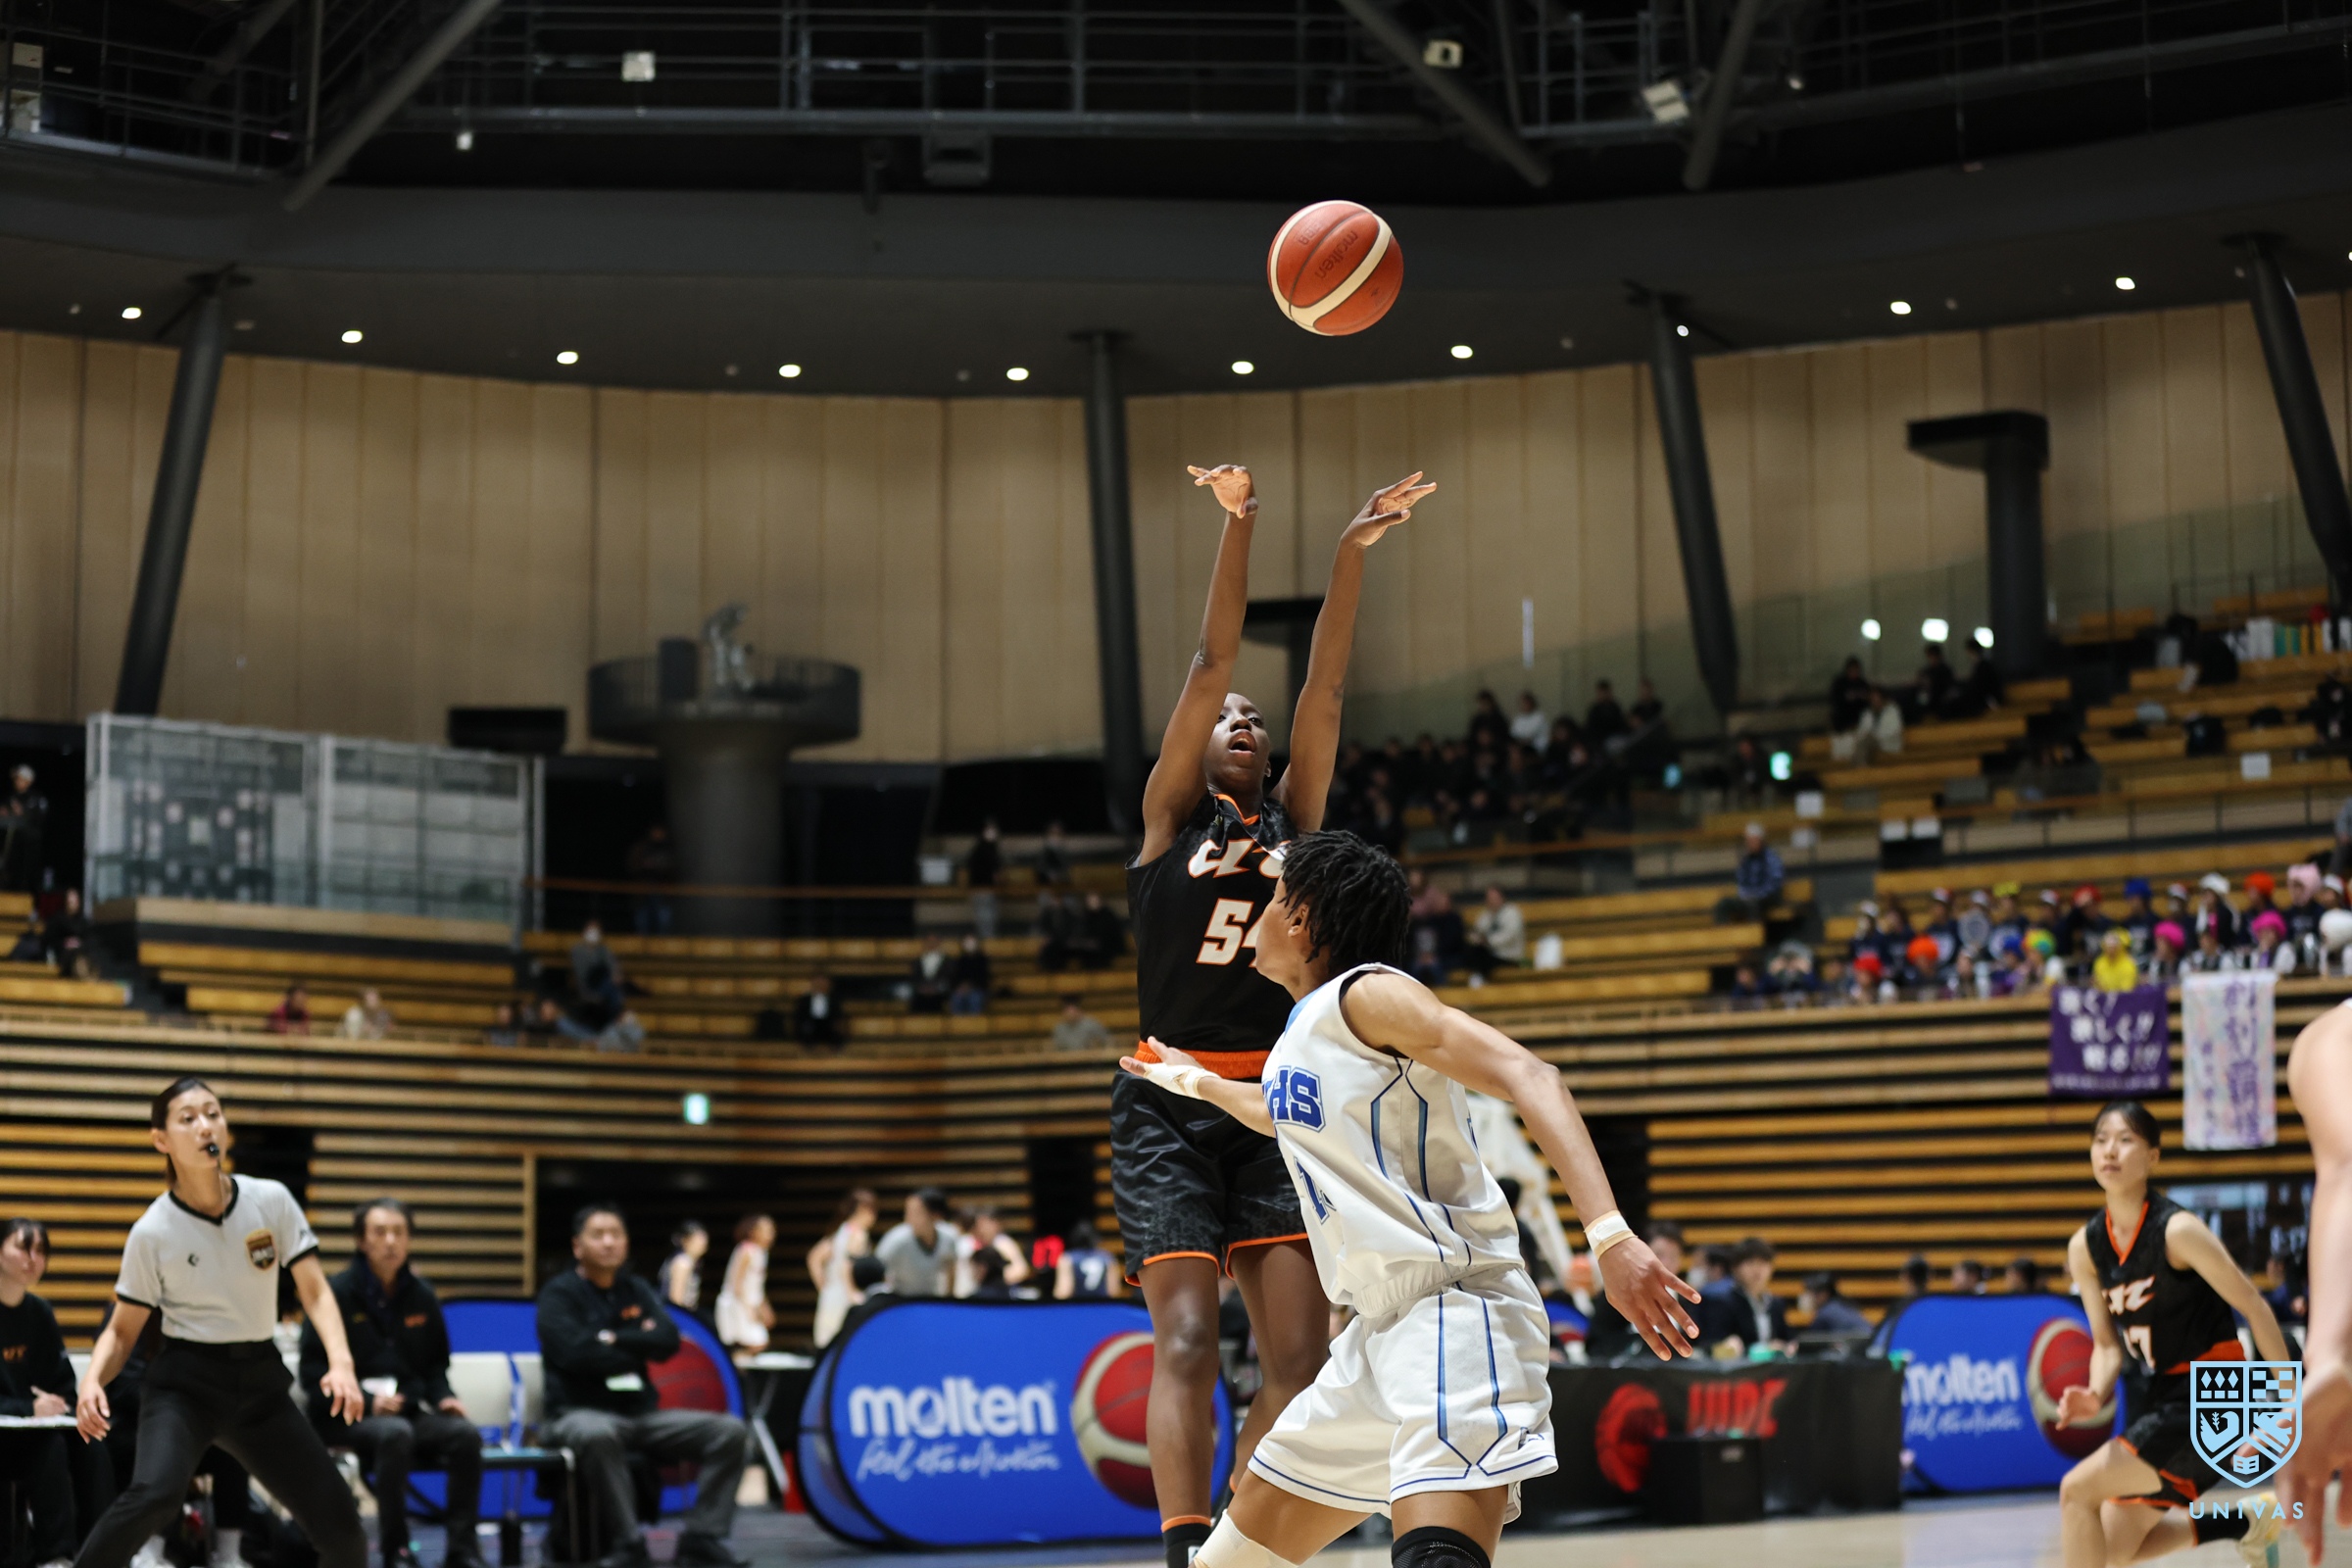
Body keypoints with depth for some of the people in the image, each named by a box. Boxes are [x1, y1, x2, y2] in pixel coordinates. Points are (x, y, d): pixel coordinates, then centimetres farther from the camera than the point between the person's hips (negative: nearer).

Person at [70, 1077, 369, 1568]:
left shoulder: (271, 1201, -5)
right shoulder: (153, 1232, -10)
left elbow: (315, 1292, -4)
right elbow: (122, 1330, -2)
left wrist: (341, 1363, -21)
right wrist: (92, 1380, -22)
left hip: (260, 1381, 3)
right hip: (185, 1384, -3)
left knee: (339, 1524, -2)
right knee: (154, 1494, -32)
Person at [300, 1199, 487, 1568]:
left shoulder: (421, 1295, 13)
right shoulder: (337, 1293, -3)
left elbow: (436, 1363, 23)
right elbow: (313, 1370, -5)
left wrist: (443, 1396, 0)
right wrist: (366, 1400, -18)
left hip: (411, 1411, 5)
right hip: (347, 1417, -5)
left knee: (465, 1434, -25)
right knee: (394, 1433, -37)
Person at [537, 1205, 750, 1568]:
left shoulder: (637, 1290, 16)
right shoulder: (559, 1294, -1)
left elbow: (668, 1341, 0)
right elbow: (577, 1353, -17)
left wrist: (614, 1339, -9)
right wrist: (638, 1346, -4)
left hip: (641, 1413, 6)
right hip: (579, 1413, -6)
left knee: (730, 1432, -12)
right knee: (598, 1434, -43)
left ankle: (700, 1539, -15)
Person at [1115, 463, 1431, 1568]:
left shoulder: (1292, 819, 14)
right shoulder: (1170, 815, 6)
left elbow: (1322, 689, 3)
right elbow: (1212, 661, -3)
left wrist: (1351, 553, -7)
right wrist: (1238, 527, -11)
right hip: (1169, 1105, -3)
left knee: (1300, 1352, -5)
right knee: (1186, 1342, -14)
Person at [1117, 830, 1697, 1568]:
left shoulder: (1367, 994, -8)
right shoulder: (1300, 1035, 18)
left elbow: (1528, 1077, -21)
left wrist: (1610, 1236, -34)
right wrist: (1195, 1080, 63)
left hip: (1457, 1310, -10)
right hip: (1379, 1335, 10)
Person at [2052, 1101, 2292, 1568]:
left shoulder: (2177, 1230, -20)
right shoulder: (2084, 1247, 0)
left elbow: (2255, 1308, -13)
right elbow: (2109, 1346, 8)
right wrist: (2096, 1398, -13)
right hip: (2157, 1398, 8)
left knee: (2078, 1490, -19)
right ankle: (2246, 1523, 32)